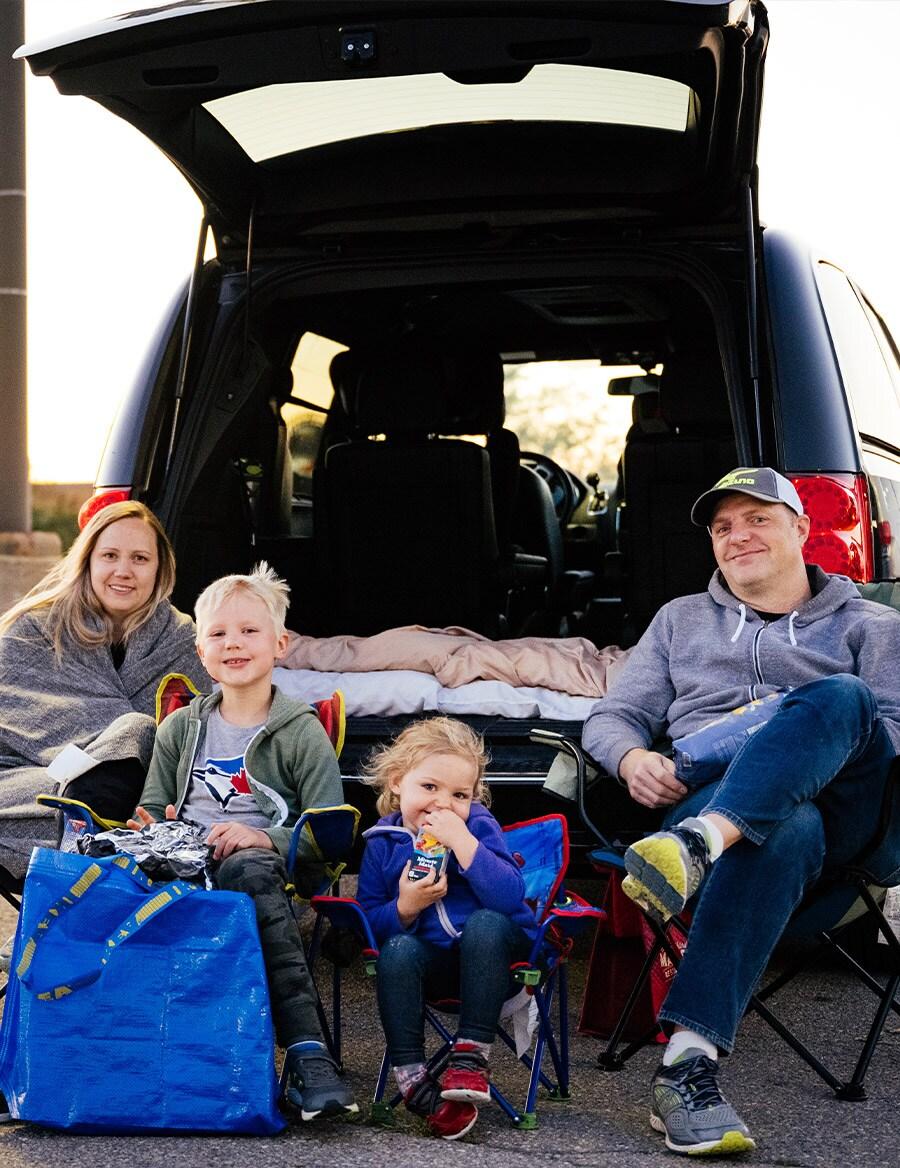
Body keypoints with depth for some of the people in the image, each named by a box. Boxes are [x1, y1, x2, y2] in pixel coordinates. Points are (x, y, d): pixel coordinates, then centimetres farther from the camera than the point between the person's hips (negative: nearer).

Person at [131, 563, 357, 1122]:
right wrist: (149, 829, 0)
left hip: (264, 867, -3)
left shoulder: (302, 732, 9)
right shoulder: (180, 728, 22)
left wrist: (263, 838, -17)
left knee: (249, 869, -41)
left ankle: (305, 1054, -42)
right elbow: (151, 811, 25)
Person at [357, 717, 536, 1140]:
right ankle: (411, 1075, -25)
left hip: (490, 953, -2)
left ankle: (471, 1056, -29)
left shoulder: (478, 826, -8)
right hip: (430, 960, 2)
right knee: (396, 951, -29)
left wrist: (462, 841, -29)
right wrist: (405, 908, -22)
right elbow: (370, 923, -1)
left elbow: (510, 897, -24)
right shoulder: (383, 843, -1)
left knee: (485, 923, -33)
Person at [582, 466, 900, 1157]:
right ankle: (688, 1066, -55)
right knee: (782, 831, -41)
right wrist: (632, 759, -2)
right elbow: (613, 716, 24)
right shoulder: (681, 619, 32)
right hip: (703, 796, 0)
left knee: (839, 697, -36)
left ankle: (700, 843, -58)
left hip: (832, 803, 0)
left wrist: (803, 738, -12)